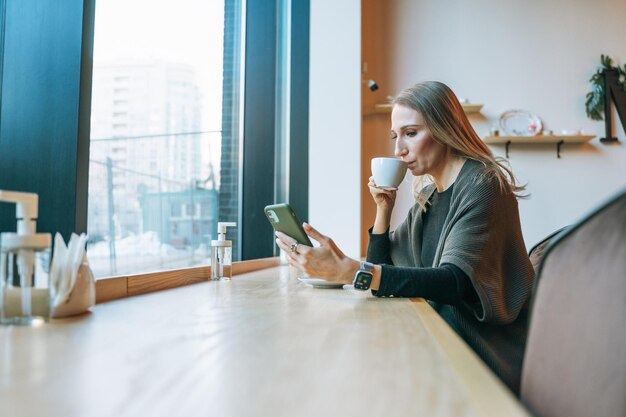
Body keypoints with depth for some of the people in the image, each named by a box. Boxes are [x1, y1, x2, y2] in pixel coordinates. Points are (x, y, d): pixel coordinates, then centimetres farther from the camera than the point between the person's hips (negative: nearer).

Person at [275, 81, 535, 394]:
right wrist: (383, 208, -2)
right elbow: (379, 266, 14)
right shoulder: (428, 196, 10)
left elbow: (457, 282, -29)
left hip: (485, 354, -6)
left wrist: (350, 271, -39)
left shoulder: (482, 184, -15)